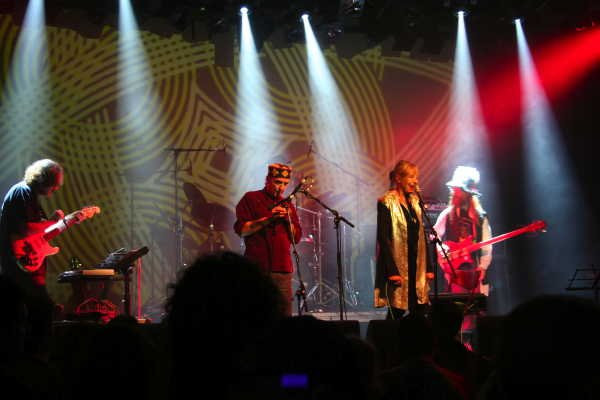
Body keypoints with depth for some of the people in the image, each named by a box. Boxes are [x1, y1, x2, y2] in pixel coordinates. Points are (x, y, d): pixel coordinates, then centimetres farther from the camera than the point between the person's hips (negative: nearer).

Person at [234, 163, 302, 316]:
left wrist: (289, 220, -3)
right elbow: (241, 230, -5)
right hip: (257, 267, -4)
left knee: (285, 313, -2)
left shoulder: (287, 205, 20)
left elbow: (296, 237, 16)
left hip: (282, 268, 4)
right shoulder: (251, 199, 5)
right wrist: (268, 219, -13)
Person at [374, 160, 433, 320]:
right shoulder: (387, 203, -8)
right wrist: (392, 271, -19)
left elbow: (421, 237, 15)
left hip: (416, 266, 7)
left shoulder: (415, 202, 13)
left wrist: (428, 268, 10)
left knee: (421, 312, 3)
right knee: (396, 312, -3)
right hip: (397, 266, -7)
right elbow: (383, 237, -13)